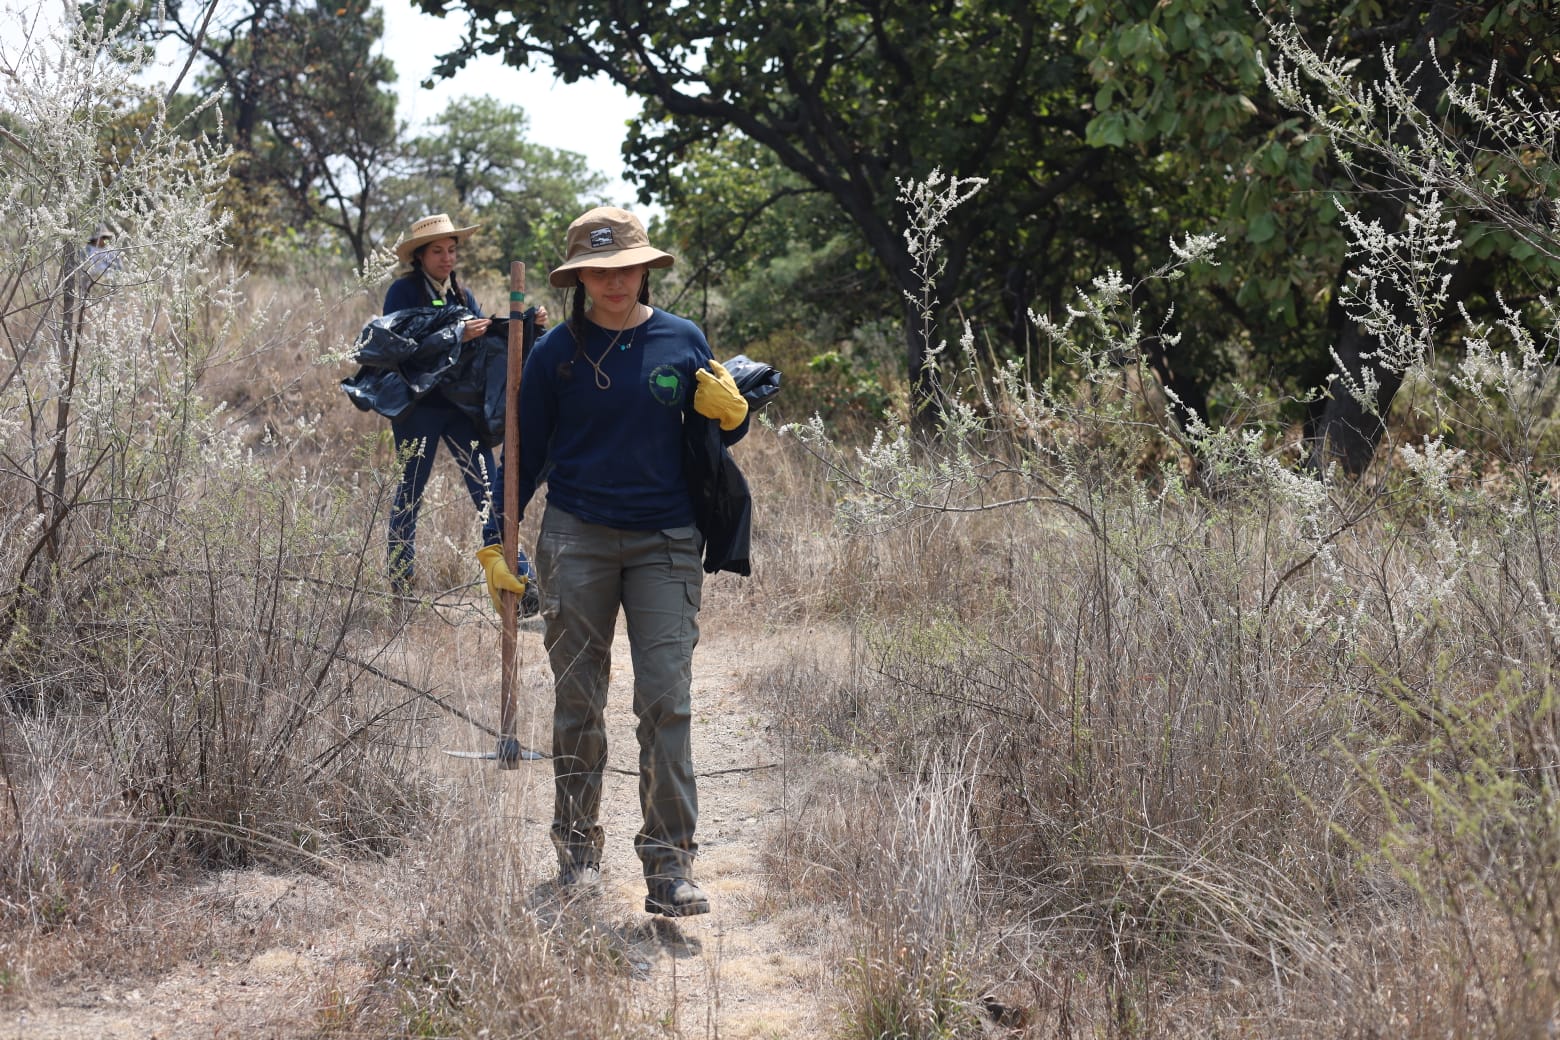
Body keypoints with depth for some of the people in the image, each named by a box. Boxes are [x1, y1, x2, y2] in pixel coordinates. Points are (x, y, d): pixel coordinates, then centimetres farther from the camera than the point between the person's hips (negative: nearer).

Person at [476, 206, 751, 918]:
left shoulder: (682, 341, 4)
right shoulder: (556, 351, 1)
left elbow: (718, 434, 15)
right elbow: (524, 452, 8)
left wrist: (730, 412, -8)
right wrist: (496, 540, 3)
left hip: (665, 542, 0)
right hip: (577, 539, 0)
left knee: (667, 699, -8)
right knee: (578, 700, 5)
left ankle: (669, 863, -5)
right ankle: (577, 846, 19)